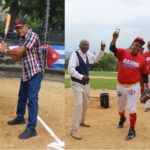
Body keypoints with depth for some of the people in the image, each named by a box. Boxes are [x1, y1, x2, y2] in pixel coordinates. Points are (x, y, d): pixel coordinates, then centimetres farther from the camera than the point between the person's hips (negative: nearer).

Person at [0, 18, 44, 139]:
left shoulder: (32, 36, -14)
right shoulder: (22, 39, 14)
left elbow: (19, 51, -20)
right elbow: (18, 57, 14)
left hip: (35, 72, -9)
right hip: (26, 73, 9)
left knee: (32, 99, -12)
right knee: (22, 96, 21)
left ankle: (31, 129, -9)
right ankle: (20, 118, 41)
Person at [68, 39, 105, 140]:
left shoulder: (88, 55, 3)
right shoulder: (75, 55, -19)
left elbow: (96, 59, 21)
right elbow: (71, 69, -28)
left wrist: (102, 50, 6)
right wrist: (81, 77, -40)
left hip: (86, 83, 8)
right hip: (77, 83, -8)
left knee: (85, 103, 21)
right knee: (79, 104, -17)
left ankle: (81, 121, 45)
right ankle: (74, 130, -12)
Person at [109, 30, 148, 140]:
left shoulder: (142, 59, -6)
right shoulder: (123, 53, -7)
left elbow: (145, 74, 2)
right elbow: (112, 48, -25)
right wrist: (115, 38, -44)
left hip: (133, 87, -2)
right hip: (120, 86, 2)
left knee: (131, 108, -4)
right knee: (120, 107, 20)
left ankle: (132, 130, 10)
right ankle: (122, 118, 52)